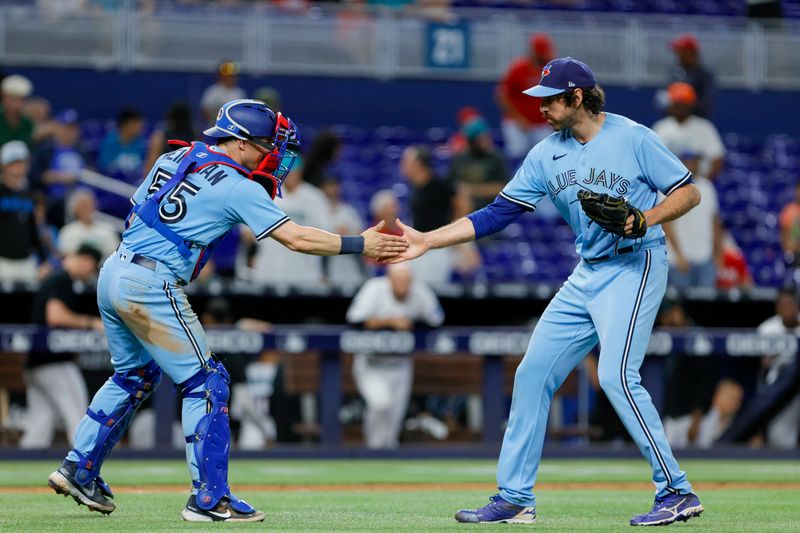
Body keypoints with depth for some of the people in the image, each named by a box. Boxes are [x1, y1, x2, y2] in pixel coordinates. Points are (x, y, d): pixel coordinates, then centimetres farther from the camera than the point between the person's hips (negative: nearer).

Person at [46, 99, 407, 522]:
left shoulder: (173, 159, 13)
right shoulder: (238, 187, -8)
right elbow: (295, 238, -10)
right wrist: (359, 245, -3)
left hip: (112, 272, 8)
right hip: (153, 286, -8)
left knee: (134, 375, 25)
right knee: (206, 383, 0)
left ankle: (79, 471, 27)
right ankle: (208, 499, -2)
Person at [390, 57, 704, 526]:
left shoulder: (633, 138, -10)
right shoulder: (548, 155, 7)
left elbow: (689, 192, -5)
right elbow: (496, 215, 7)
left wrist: (645, 219, -22)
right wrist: (426, 241, 1)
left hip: (636, 266, -7)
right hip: (587, 274, 7)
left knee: (615, 374, -22)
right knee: (533, 374, 5)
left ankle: (677, 493, -16)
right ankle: (515, 498, 13)